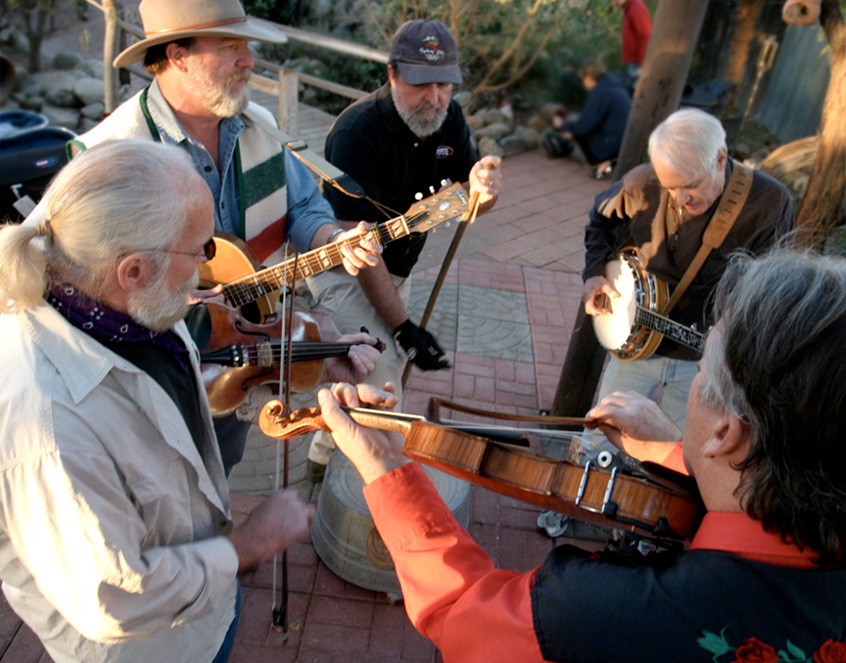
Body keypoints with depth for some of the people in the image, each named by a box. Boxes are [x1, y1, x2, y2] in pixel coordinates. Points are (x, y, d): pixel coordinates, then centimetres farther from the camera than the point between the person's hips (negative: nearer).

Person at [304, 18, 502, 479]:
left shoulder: (448, 118, -7)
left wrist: (482, 189, -29)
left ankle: (325, 454, 41)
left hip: (396, 268, 7)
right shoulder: (358, 131, -28)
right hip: (341, 267, -7)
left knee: (368, 371, 17)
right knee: (384, 362, -24)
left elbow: (466, 204, -2)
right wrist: (402, 325, -31)